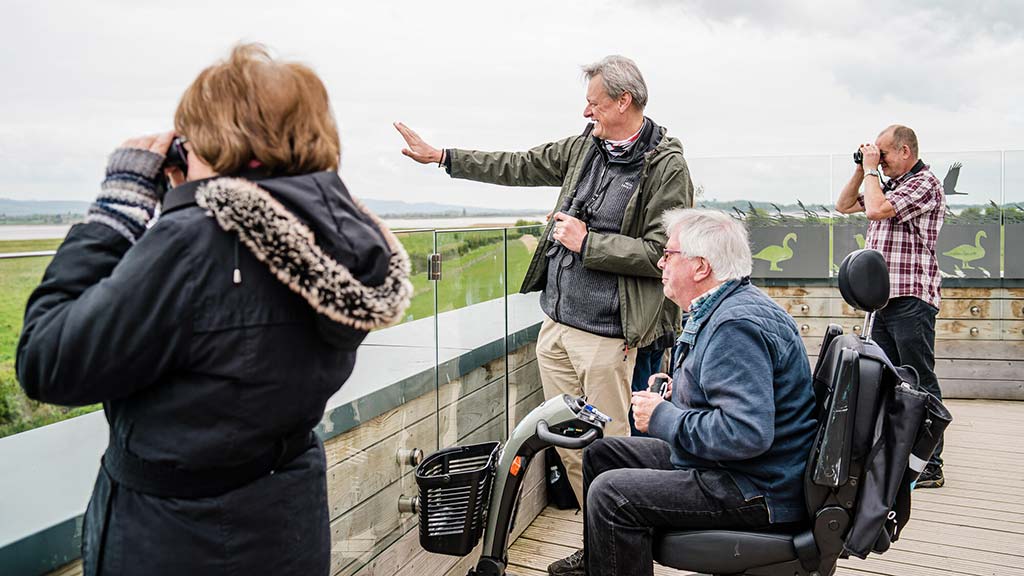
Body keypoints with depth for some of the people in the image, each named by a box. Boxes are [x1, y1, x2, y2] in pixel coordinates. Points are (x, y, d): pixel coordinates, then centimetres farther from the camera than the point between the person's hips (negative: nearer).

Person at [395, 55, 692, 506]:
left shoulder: (667, 167, -10)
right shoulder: (585, 146, 11)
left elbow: (661, 253, -16)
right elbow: (521, 167, 19)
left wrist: (586, 242, -14)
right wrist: (441, 157, 19)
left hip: (605, 335, -7)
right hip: (555, 323, 7)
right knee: (567, 444, 14)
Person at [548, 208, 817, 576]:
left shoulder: (737, 325, -25)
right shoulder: (724, 308, 11)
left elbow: (748, 433, -33)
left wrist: (663, 418, -21)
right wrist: (679, 390, 9)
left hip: (759, 490, -11)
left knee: (610, 493, -23)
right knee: (601, 453, 15)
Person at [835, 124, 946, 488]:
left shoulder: (925, 184, -9)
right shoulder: (889, 185, 18)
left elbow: (876, 210, -22)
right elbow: (844, 206, 24)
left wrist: (871, 169, -7)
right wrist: (862, 170, 13)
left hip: (912, 299, -9)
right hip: (884, 299, 9)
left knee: (920, 384, -4)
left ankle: (930, 467, 3)